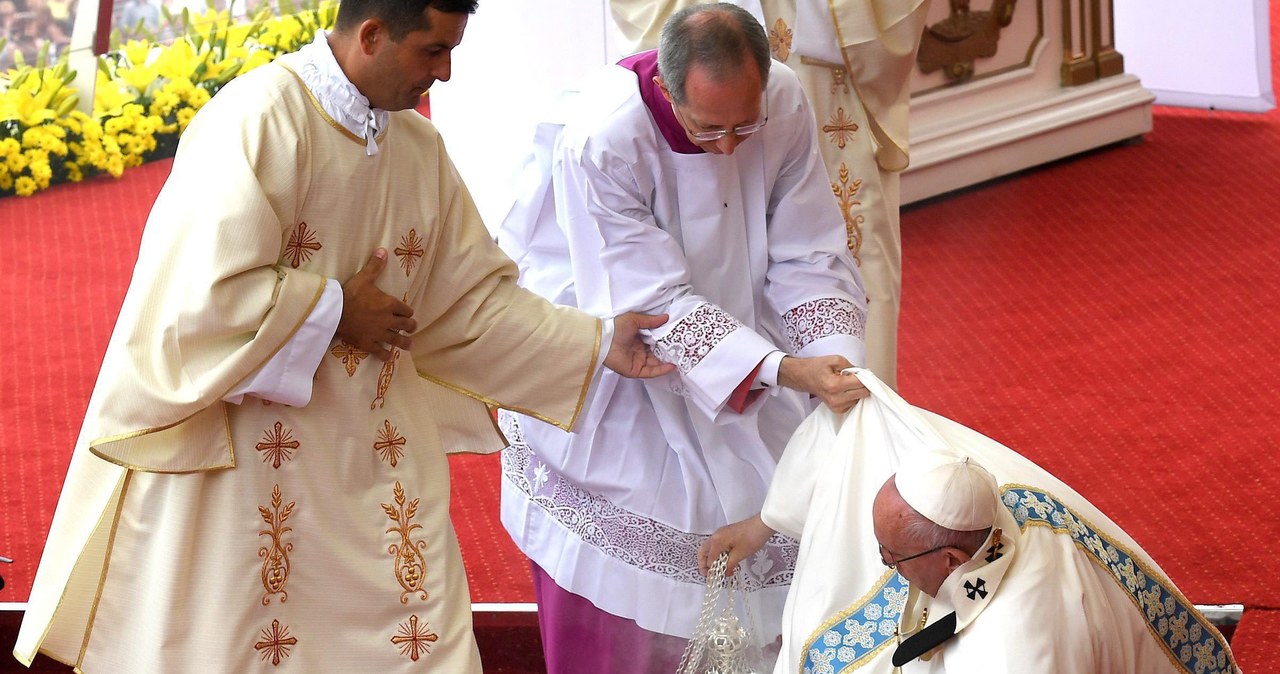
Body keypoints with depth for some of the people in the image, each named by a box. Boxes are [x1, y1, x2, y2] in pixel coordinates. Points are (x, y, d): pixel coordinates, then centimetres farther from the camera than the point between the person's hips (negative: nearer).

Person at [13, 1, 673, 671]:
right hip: (246, 458, -6)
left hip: (375, 462, 7)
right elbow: (206, 289, -25)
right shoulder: (260, 116, -17)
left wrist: (599, 343, 2)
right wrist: (339, 312, -12)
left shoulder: (420, 147, 7)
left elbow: (471, 295, 11)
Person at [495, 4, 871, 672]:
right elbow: (655, 303, -33)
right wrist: (784, 370, -41)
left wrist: (835, 359, -31)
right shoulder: (597, 139, -35)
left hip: (717, 314, 5)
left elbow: (806, 256, -14)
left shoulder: (783, 103, -21)